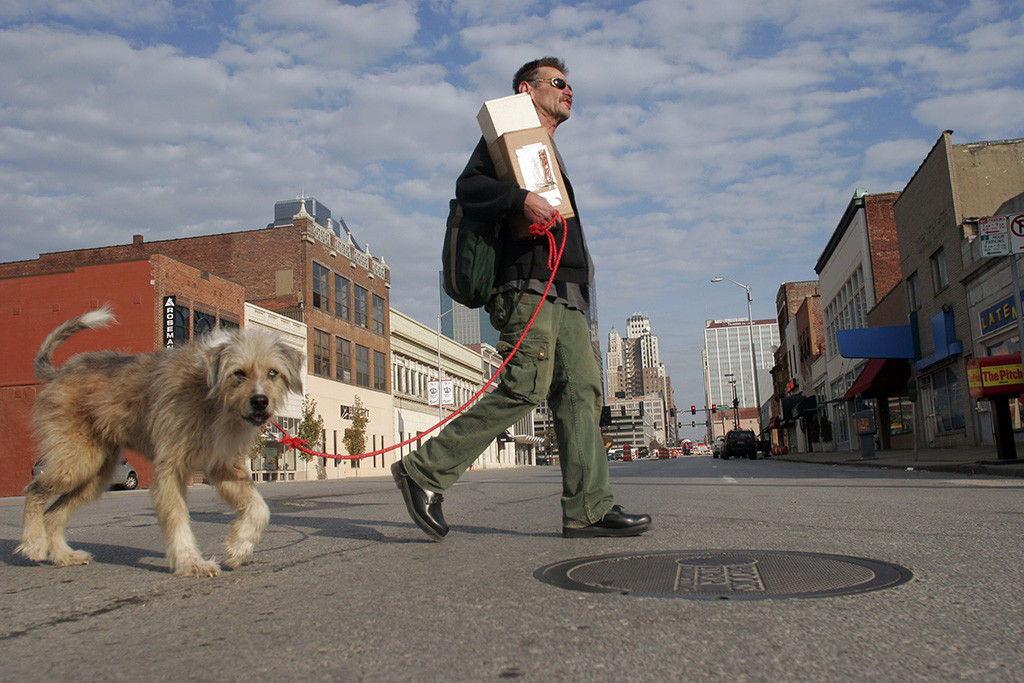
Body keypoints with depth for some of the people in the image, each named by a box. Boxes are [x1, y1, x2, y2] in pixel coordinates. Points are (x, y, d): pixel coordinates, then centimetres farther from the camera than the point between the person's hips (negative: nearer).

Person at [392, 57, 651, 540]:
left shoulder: (549, 154, 34)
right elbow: (468, 187, -9)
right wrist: (521, 198, -24)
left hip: (564, 294, 9)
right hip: (529, 284, -9)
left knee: (581, 388, -2)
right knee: (526, 388, -18)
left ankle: (588, 509, -4)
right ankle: (425, 470, -10)